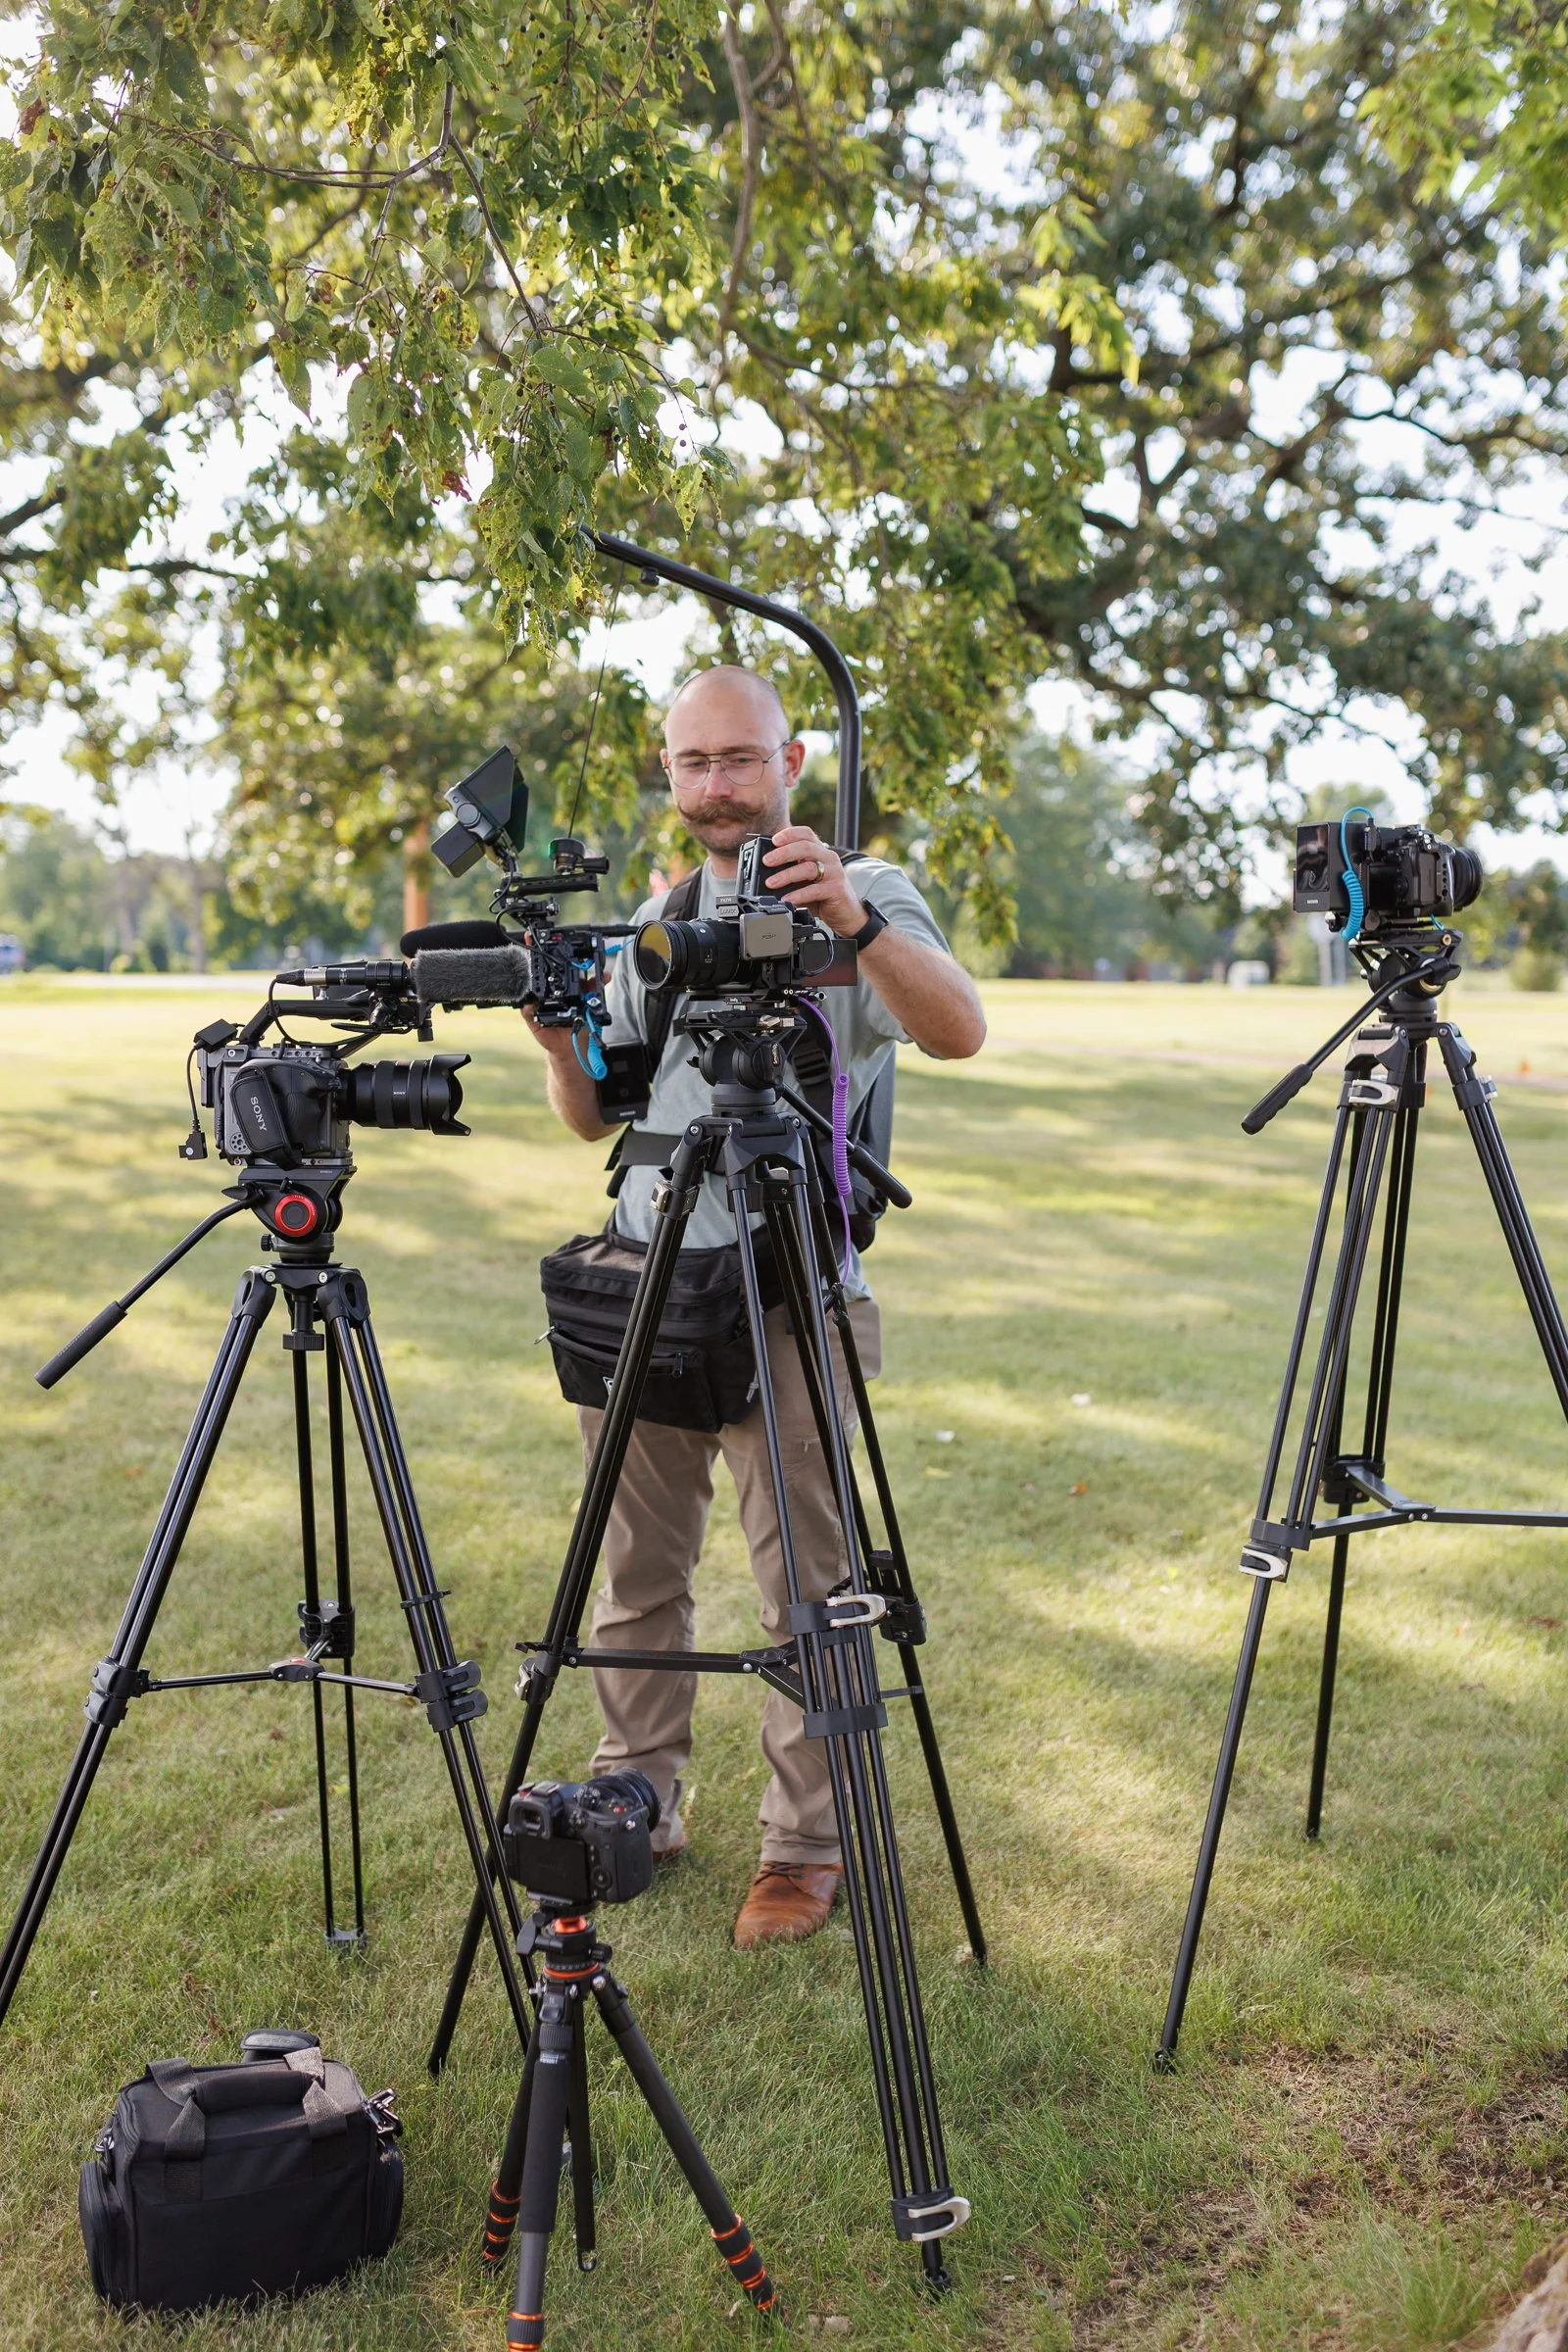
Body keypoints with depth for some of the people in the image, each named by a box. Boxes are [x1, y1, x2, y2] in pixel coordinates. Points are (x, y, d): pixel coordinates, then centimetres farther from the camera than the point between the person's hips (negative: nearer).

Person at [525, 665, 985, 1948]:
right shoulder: (655, 918, 17)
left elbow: (959, 1032, -20)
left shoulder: (866, 893, -1)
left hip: (789, 1298, -5)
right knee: (637, 1575, 11)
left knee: (806, 1591, 0)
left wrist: (854, 922, -36)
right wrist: (560, 1037, -4)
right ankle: (639, 1809, 26)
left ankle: (808, 1844, 14)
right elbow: (595, 1114, 17)